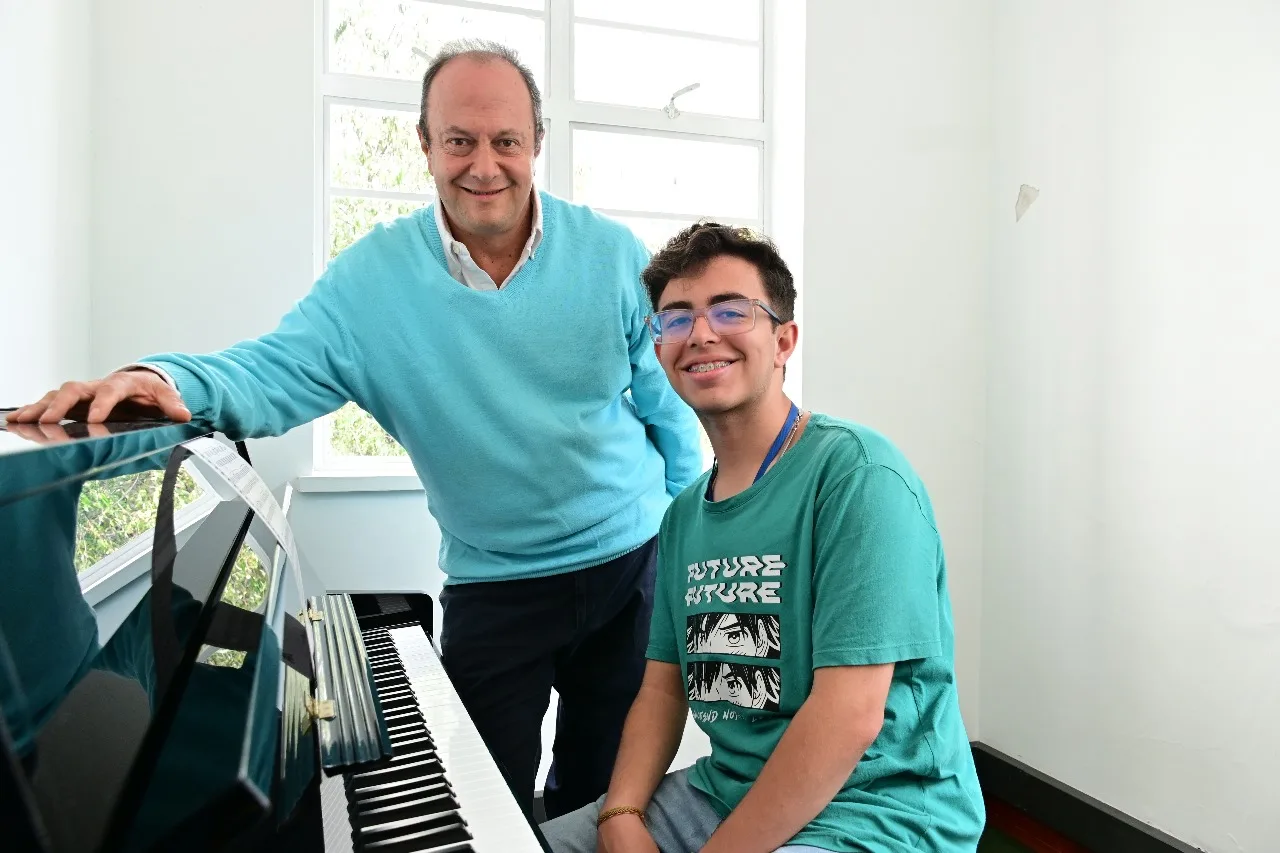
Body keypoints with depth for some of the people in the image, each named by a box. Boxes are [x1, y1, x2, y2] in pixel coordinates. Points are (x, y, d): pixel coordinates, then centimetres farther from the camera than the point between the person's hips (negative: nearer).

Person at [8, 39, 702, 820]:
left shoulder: (614, 256, -9)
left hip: (632, 567, 2)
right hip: (494, 587, -1)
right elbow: (279, 371, -15)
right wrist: (172, 381, -37)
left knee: (606, 790, 23)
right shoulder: (377, 276, -9)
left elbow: (666, 405, -3)